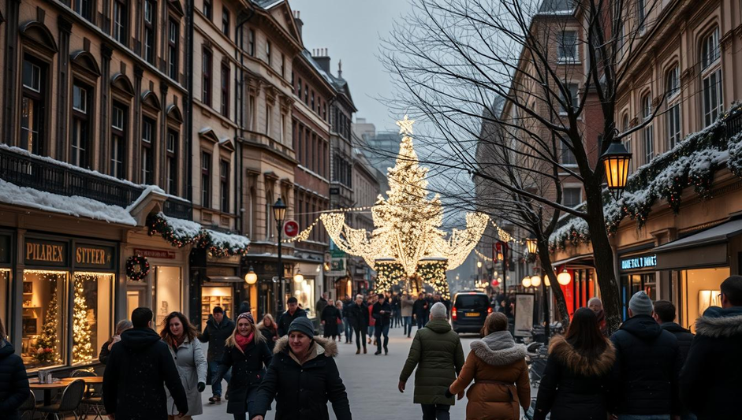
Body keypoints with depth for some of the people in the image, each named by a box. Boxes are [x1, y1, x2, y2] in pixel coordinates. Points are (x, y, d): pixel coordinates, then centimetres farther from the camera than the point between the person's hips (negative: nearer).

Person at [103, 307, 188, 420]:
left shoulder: (117, 348, 5)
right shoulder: (160, 347, -6)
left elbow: (108, 380, 10)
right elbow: (173, 380, -7)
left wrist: (110, 407, 20)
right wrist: (182, 405, 2)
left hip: (126, 410, 3)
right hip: (153, 410, -3)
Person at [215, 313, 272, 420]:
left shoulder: (259, 341, -5)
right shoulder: (230, 342, 2)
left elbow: (269, 360, -3)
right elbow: (225, 363, 6)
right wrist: (218, 376, -12)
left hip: (256, 385, -3)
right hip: (238, 386, 3)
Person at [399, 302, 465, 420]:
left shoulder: (421, 333, -1)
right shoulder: (454, 336, 6)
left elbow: (412, 359, -7)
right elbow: (460, 363, 7)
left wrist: (403, 378, 2)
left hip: (425, 382, -1)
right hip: (446, 382, 1)